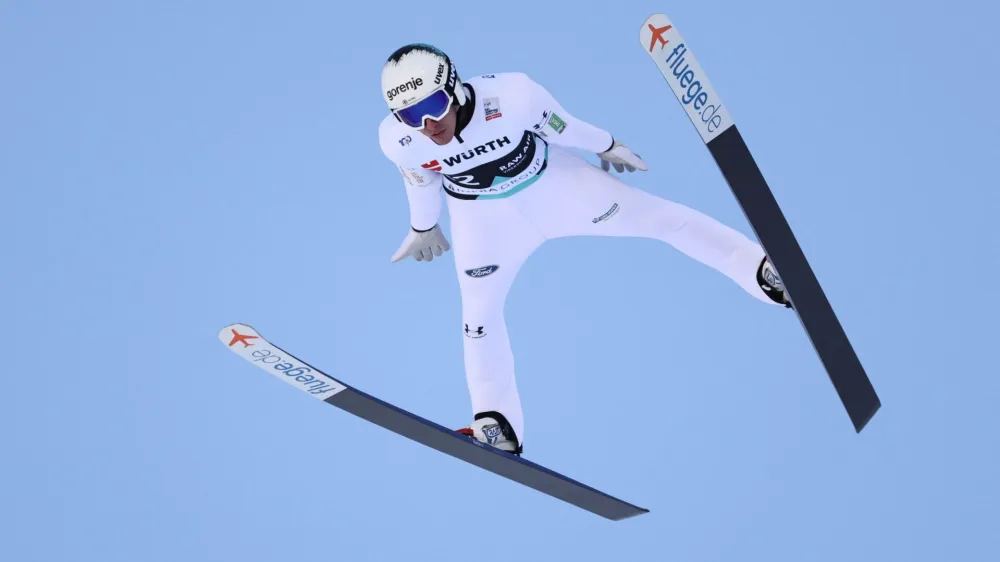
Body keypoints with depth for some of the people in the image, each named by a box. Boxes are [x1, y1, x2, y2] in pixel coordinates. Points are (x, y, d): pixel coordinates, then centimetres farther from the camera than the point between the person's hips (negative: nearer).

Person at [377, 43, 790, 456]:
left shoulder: (510, 96, -36)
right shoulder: (397, 140, -28)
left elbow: (561, 126, -16)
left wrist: (606, 146, 2)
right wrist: (423, 227, 12)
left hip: (551, 179, -1)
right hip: (484, 216, 2)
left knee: (656, 217, -1)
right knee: (479, 313, 3)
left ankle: (762, 268, 12)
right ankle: (499, 426, 17)